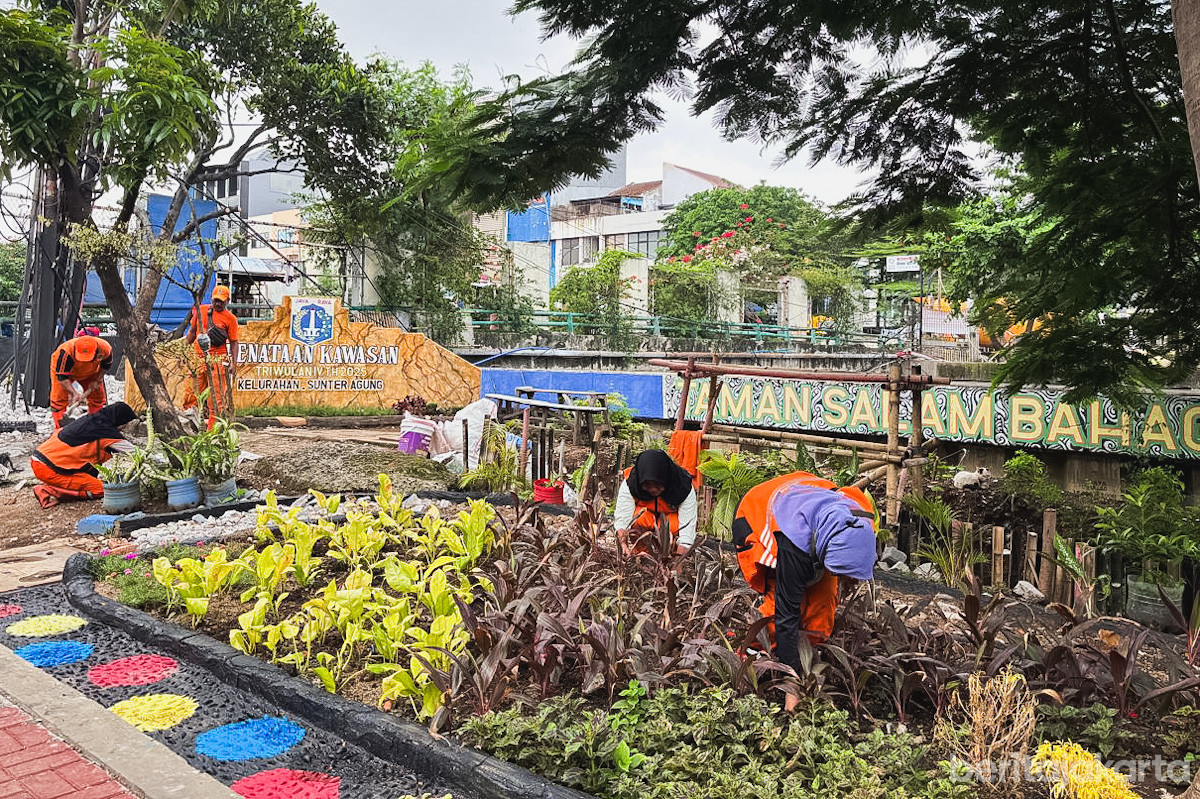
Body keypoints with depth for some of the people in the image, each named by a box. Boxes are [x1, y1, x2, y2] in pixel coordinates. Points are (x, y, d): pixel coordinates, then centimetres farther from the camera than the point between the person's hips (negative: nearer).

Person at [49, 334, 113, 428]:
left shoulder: (105, 348, -35)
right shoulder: (66, 352, -44)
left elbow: (105, 366, -9)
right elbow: (62, 377, -35)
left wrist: (97, 380, -16)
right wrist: (74, 393, -44)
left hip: (90, 371, 3)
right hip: (62, 368, -3)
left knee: (97, 395, 5)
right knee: (59, 398, -13)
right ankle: (60, 428, -6)